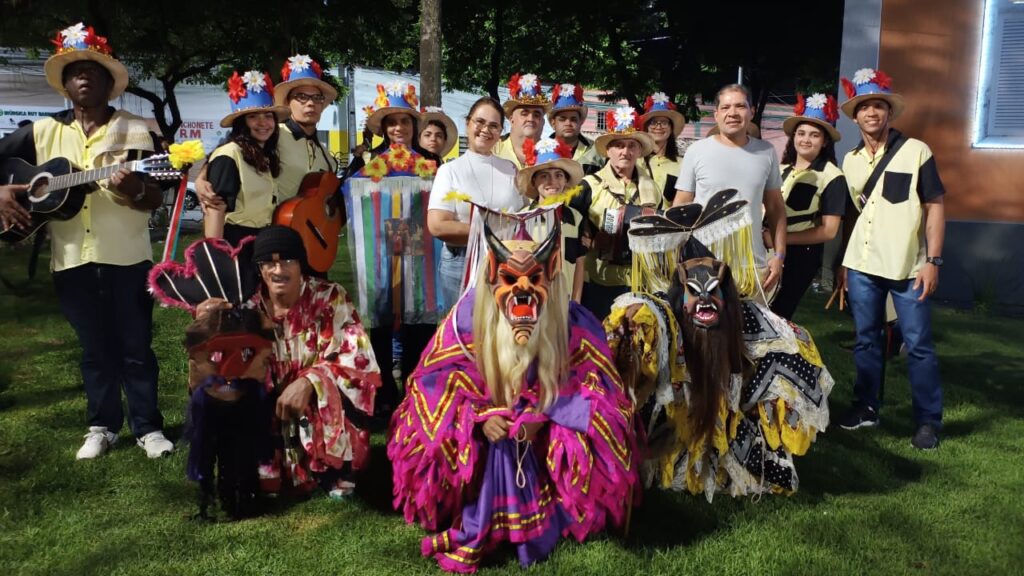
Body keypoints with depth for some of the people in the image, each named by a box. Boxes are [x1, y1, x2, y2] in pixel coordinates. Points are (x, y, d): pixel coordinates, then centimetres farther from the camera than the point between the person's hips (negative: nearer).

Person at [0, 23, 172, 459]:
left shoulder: (138, 132, 1)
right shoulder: (42, 132, 7)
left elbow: (156, 199, -3)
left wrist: (134, 191, -25)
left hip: (127, 257, -2)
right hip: (72, 259, 2)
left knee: (136, 345, 4)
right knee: (95, 348, 12)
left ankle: (148, 427, 15)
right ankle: (102, 426, 24)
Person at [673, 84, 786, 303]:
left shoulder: (766, 153, 5)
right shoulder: (696, 151, -2)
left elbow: (776, 207, 12)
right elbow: (680, 207, 1)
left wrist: (779, 255, 6)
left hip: (753, 265, 2)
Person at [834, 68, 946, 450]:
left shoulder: (916, 151, -3)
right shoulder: (850, 160, 10)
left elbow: (935, 207, -3)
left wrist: (933, 261, -10)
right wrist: (844, 262, 13)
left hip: (908, 267, -4)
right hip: (862, 267, 4)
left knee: (918, 345, -1)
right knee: (866, 340, 11)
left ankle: (928, 421, 9)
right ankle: (867, 407, 24)